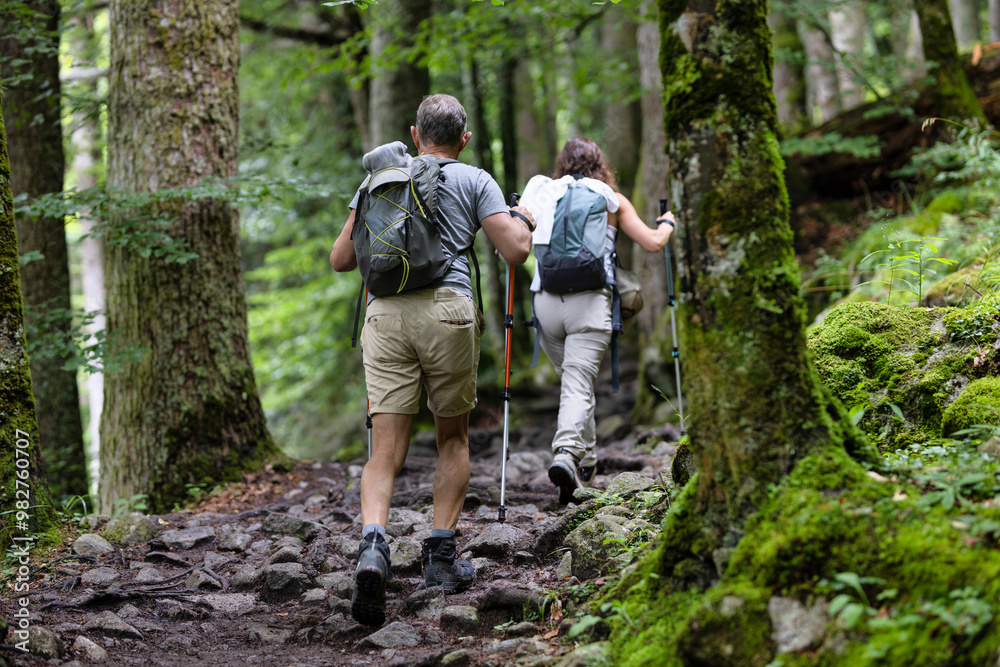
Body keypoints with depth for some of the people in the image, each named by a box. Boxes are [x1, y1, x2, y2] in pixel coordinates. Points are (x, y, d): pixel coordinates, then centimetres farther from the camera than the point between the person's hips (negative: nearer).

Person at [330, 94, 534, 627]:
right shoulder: (475, 181, 11)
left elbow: (340, 259, 20)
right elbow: (516, 250, 1)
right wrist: (525, 224, 24)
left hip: (385, 312, 2)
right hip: (447, 308, -2)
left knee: (386, 448, -1)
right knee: (453, 437, 16)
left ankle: (372, 543, -25)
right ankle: (441, 555, 13)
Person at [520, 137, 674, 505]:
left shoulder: (545, 195, 13)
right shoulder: (612, 200, 9)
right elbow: (653, 243, 8)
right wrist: (667, 223, 30)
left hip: (546, 299, 3)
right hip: (589, 301, -3)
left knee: (571, 379, 18)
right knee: (578, 384, -9)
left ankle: (586, 462, 25)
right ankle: (565, 453, -32)